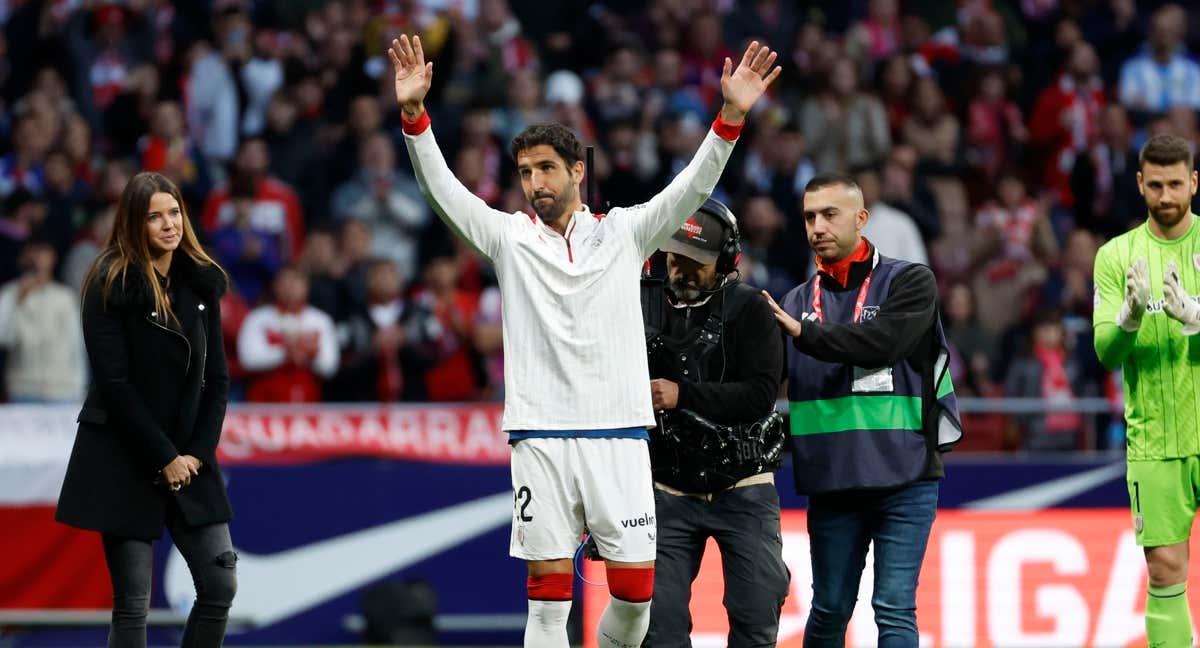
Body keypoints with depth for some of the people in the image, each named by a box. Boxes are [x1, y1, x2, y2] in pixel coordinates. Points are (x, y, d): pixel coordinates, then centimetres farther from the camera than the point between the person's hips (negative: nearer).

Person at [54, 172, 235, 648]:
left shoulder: (201, 285, 8)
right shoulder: (111, 286, -8)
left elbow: (217, 377, 9)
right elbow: (114, 383, -12)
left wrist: (198, 453, -4)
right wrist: (164, 457, -13)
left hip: (189, 460, 5)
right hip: (124, 461, -5)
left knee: (220, 586, -2)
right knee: (133, 603, -4)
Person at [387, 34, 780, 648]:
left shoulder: (624, 232, 8)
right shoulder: (508, 237, 7)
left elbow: (693, 186, -1)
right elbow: (442, 190, -3)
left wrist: (730, 117, -17)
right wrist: (414, 115, -18)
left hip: (618, 435, 0)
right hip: (540, 438, 0)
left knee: (634, 586, -2)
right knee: (548, 590, -2)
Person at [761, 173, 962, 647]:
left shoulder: (909, 283, 1)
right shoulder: (798, 302, 11)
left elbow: (882, 342, -18)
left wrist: (805, 333, -19)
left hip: (903, 478, -3)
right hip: (830, 481, 3)